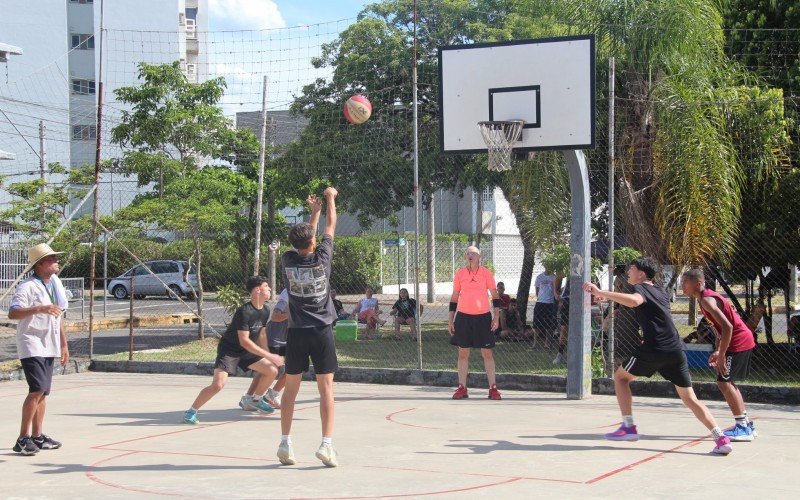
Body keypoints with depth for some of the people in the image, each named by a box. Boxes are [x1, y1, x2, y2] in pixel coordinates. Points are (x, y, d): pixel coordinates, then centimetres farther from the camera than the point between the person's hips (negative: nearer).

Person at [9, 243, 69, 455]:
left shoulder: (56, 284, 14)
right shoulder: (27, 286, -12)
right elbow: (12, 313, -25)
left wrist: (64, 344, 23)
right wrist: (39, 308, -37)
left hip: (49, 347, 8)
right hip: (31, 345, -8)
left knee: (43, 392, 10)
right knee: (37, 389, -17)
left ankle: (37, 436, 18)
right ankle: (23, 439, -15)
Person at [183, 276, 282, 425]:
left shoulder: (265, 311, 0)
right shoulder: (244, 312, -26)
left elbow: (261, 334, 15)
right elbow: (244, 341, -30)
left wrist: (267, 355, 11)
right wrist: (268, 356, -29)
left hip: (247, 351, 8)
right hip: (229, 349, -8)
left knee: (272, 370, 2)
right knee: (218, 384, -22)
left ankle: (251, 399, 22)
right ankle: (190, 412, -7)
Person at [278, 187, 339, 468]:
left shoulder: (288, 261, -1)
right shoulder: (321, 259, -7)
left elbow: (303, 239, 19)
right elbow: (330, 226, 8)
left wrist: (314, 211, 31)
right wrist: (330, 198, 24)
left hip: (296, 332, 3)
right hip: (321, 331, -3)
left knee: (291, 388, 9)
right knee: (326, 388, -1)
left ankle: (285, 443, 11)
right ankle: (326, 444, -8)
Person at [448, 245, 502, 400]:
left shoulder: (486, 273, 1)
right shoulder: (459, 274, 4)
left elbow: (495, 295, 5)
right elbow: (454, 297, 10)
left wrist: (496, 316, -3)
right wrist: (451, 319, 7)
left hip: (483, 317, -1)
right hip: (463, 316, 1)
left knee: (487, 353, 0)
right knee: (463, 353, 3)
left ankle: (493, 388, 4)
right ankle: (462, 388, 8)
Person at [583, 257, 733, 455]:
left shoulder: (640, 288, -2)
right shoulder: (660, 291, 22)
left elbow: (634, 300, -27)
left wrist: (600, 293, -29)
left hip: (654, 349, -7)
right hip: (676, 350, 7)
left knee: (620, 376, 15)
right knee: (690, 399, 10)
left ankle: (628, 427, 6)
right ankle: (721, 438, -4)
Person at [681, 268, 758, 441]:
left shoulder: (707, 300, -18)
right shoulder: (708, 297, 13)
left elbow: (727, 327, -27)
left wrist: (721, 355, -24)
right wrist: (717, 351, 13)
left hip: (739, 342, -10)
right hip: (744, 341, 10)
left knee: (723, 382, -10)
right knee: (728, 382, 17)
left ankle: (743, 427, -9)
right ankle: (746, 424, 22)